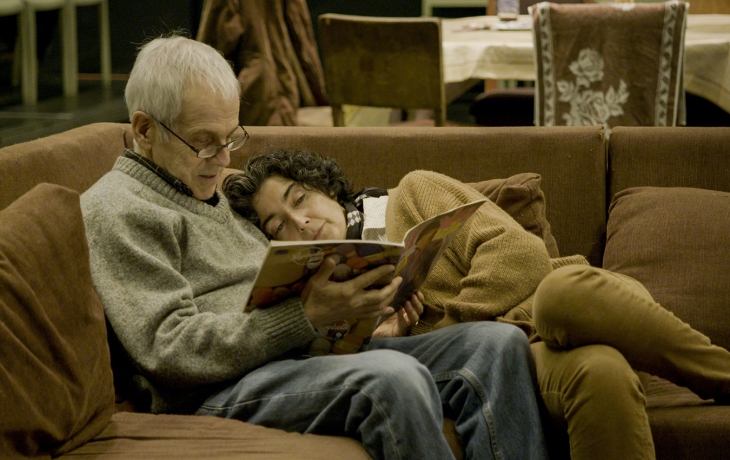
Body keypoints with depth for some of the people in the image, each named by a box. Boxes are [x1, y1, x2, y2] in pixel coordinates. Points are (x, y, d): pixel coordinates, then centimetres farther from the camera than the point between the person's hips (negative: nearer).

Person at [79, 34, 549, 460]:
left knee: (499, 343, -7)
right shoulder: (115, 210, -3)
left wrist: (359, 313, 8)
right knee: (392, 377, -37)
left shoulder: (215, 195, 26)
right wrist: (307, 314, -23)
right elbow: (171, 347, -15)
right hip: (220, 391, -9)